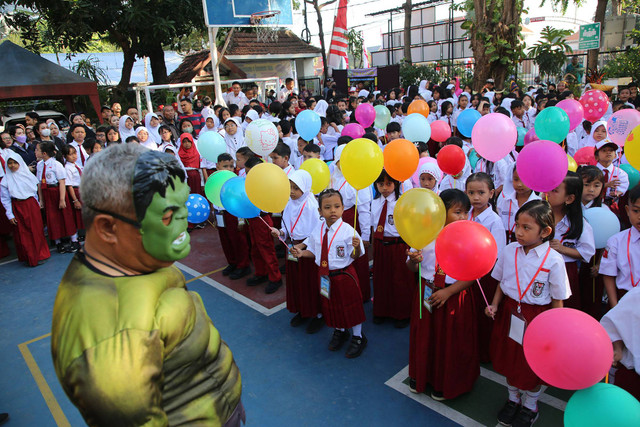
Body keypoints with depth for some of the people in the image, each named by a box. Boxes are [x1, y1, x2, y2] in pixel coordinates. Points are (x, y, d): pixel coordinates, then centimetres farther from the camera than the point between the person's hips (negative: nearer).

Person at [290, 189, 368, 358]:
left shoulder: (347, 230, -19)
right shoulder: (317, 230, -5)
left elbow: (355, 257, -15)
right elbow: (315, 252, 8)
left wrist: (356, 247, -36)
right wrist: (302, 253, -9)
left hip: (344, 275, -5)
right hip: (325, 276, 5)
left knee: (350, 305, 12)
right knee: (331, 306, 23)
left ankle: (358, 337, 37)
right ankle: (340, 331, 51)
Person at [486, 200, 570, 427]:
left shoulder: (553, 260, -18)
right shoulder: (509, 250, -7)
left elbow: (557, 301, -10)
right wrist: (495, 305, -4)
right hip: (509, 313, 4)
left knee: (533, 365, 15)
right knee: (510, 358, 20)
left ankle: (530, 405, 43)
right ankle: (513, 398, 46)